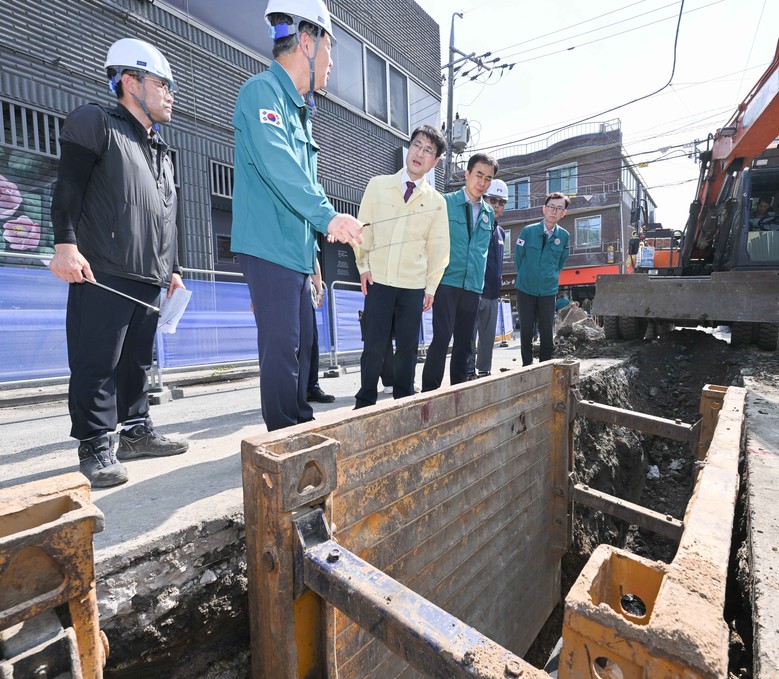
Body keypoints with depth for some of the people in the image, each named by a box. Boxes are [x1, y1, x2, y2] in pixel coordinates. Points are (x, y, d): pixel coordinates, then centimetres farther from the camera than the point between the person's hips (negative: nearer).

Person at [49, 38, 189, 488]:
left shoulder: (161, 151, 26)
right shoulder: (96, 123, 6)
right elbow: (68, 187, -4)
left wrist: (172, 268, 19)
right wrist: (66, 243, -16)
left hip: (148, 278, 7)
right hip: (102, 273, -7)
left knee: (138, 360, 10)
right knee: (97, 362, -5)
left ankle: (136, 431, 20)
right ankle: (97, 447, 5)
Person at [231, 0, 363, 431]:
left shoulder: (298, 108, 24)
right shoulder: (263, 90, -4)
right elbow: (276, 164, -21)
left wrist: (311, 257, 21)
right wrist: (327, 217, -25)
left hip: (295, 250, 9)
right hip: (270, 246, -9)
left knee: (301, 343, 13)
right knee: (282, 345, -6)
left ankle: (302, 428, 26)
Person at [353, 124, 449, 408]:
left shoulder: (436, 201, 6)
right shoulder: (378, 185, 5)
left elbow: (438, 247, 9)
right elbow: (364, 229, 7)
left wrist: (431, 287, 5)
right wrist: (363, 266, 1)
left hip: (414, 286, 1)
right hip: (378, 281, -1)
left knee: (408, 347, 6)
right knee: (374, 345, -1)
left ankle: (403, 401, 22)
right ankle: (365, 401, 15)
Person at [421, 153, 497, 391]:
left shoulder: (489, 213, 16)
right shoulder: (446, 202, 1)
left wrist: (479, 279, 15)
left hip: (473, 286, 5)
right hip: (447, 281, -5)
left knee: (464, 341, 8)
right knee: (442, 336, -12)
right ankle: (429, 390, -3)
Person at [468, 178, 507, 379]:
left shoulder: (500, 232, 18)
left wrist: (499, 281, 20)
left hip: (493, 293, 7)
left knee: (488, 336, 12)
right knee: (470, 335, -7)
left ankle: (484, 371, 22)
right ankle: (469, 372, 0)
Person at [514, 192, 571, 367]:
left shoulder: (564, 236, -1)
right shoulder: (528, 231, -7)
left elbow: (561, 262, 14)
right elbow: (518, 257, 4)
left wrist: (553, 277, 11)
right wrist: (525, 276, 9)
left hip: (548, 291, 1)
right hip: (525, 289, -1)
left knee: (547, 331, 2)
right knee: (526, 330, 5)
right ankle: (527, 365, 18)